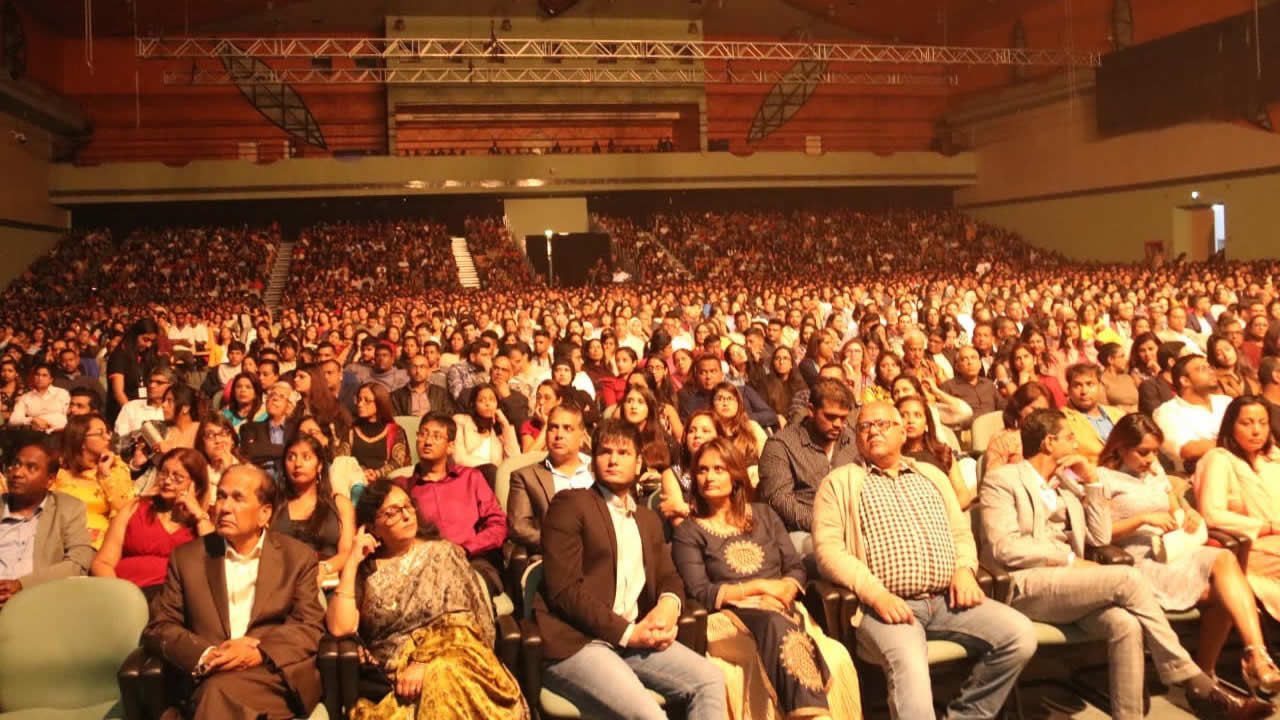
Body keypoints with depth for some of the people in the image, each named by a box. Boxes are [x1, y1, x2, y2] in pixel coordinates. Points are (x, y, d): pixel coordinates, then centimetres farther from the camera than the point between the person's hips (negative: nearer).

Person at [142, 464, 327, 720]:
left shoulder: (299, 557, 10)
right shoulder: (187, 557, 13)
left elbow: (311, 628, 3)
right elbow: (159, 627, 9)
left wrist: (260, 652, -16)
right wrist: (207, 655, -11)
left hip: (279, 674, -1)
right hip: (212, 679, 1)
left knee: (221, 691, -34)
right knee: (218, 691, -36)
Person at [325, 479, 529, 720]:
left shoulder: (442, 553, 10)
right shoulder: (366, 571, 13)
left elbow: (462, 622, 1)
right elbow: (340, 628, -1)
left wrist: (427, 663, -13)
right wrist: (352, 562, 0)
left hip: (450, 658, -1)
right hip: (393, 673, 1)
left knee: (446, 680, -36)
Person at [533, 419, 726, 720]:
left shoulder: (648, 520, 22)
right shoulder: (570, 504, -1)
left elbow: (668, 577, 18)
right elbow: (564, 589, -10)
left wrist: (669, 604, -7)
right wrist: (626, 633, -13)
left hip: (634, 637, 7)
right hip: (576, 640, -7)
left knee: (710, 678, -12)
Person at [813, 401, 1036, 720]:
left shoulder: (932, 475, 24)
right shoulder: (840, 482, 7)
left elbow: (961, 532, 23)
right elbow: (828, 549, -4)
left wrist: (965, 569, 0)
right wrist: (875, 592, -17)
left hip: (947, 598, 5)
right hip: (885, 604, -5)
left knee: (1020, 633, -14)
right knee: (909, 663, -35)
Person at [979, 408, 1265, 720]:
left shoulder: (1067, 482, 22)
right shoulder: (1001, 481, -1)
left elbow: (1100, 538, 15)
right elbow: (1004, 548, -13)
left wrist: (1092, 481, 9)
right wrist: (1070, 559, -11)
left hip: (1069, 584, 7)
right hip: (1027, 587, -7)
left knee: (1126, 624, -26)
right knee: (1128, 577, -23)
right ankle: (1196, 684, -14)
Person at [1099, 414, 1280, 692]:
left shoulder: (1156, 472, 25)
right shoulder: (1104, 478, 2)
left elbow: (1176, 511, 29)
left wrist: (1189, 515, 5)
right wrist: (1143, 519, -16)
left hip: (1175, 553, 6)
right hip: (1141, 563, -6)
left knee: (1225, 558, -27)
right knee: (1223, 591, -26)